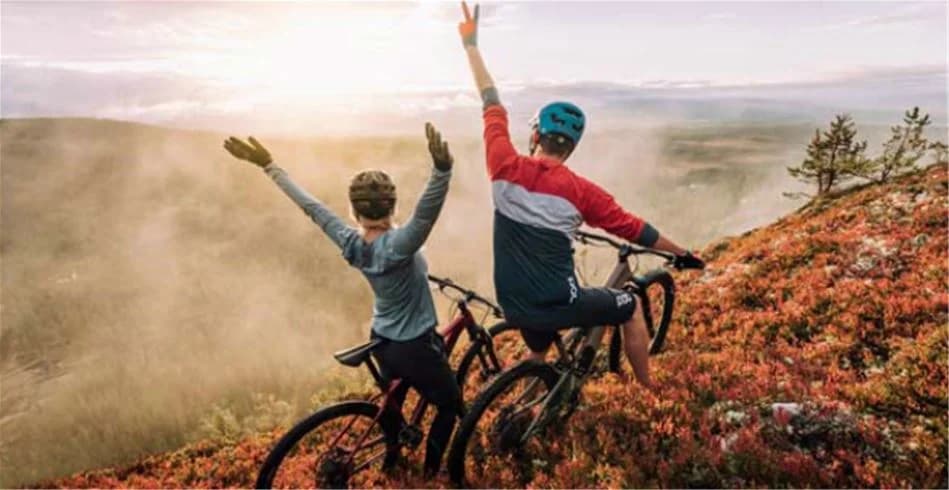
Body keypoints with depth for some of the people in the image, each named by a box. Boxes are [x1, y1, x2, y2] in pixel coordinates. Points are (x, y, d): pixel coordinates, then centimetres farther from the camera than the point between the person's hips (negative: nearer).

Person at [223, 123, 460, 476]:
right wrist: (442, 167, -65)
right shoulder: (397, 245, -31)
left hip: (383, 341, 7)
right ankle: (430, 473, 27)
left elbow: (311, 206, -9)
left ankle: (391, 462, 49)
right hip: (415, 345, -6)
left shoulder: (350, 243, -13)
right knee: (451, 405, 19)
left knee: (393, 402, 30)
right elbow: (426, 213, -50)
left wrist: (268, 165, -3)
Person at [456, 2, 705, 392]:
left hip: (515, 308, 3)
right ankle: (649, 392, 34)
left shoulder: (505, 169, -9)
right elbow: (634, 229, -3)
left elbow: (492, 106, 3)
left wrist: (471, 44, 15)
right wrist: (681, 252, 13)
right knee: (631, 307, 22)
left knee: (538, 353, 34)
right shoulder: (580, 191, -13)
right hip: (559, 306, -3)